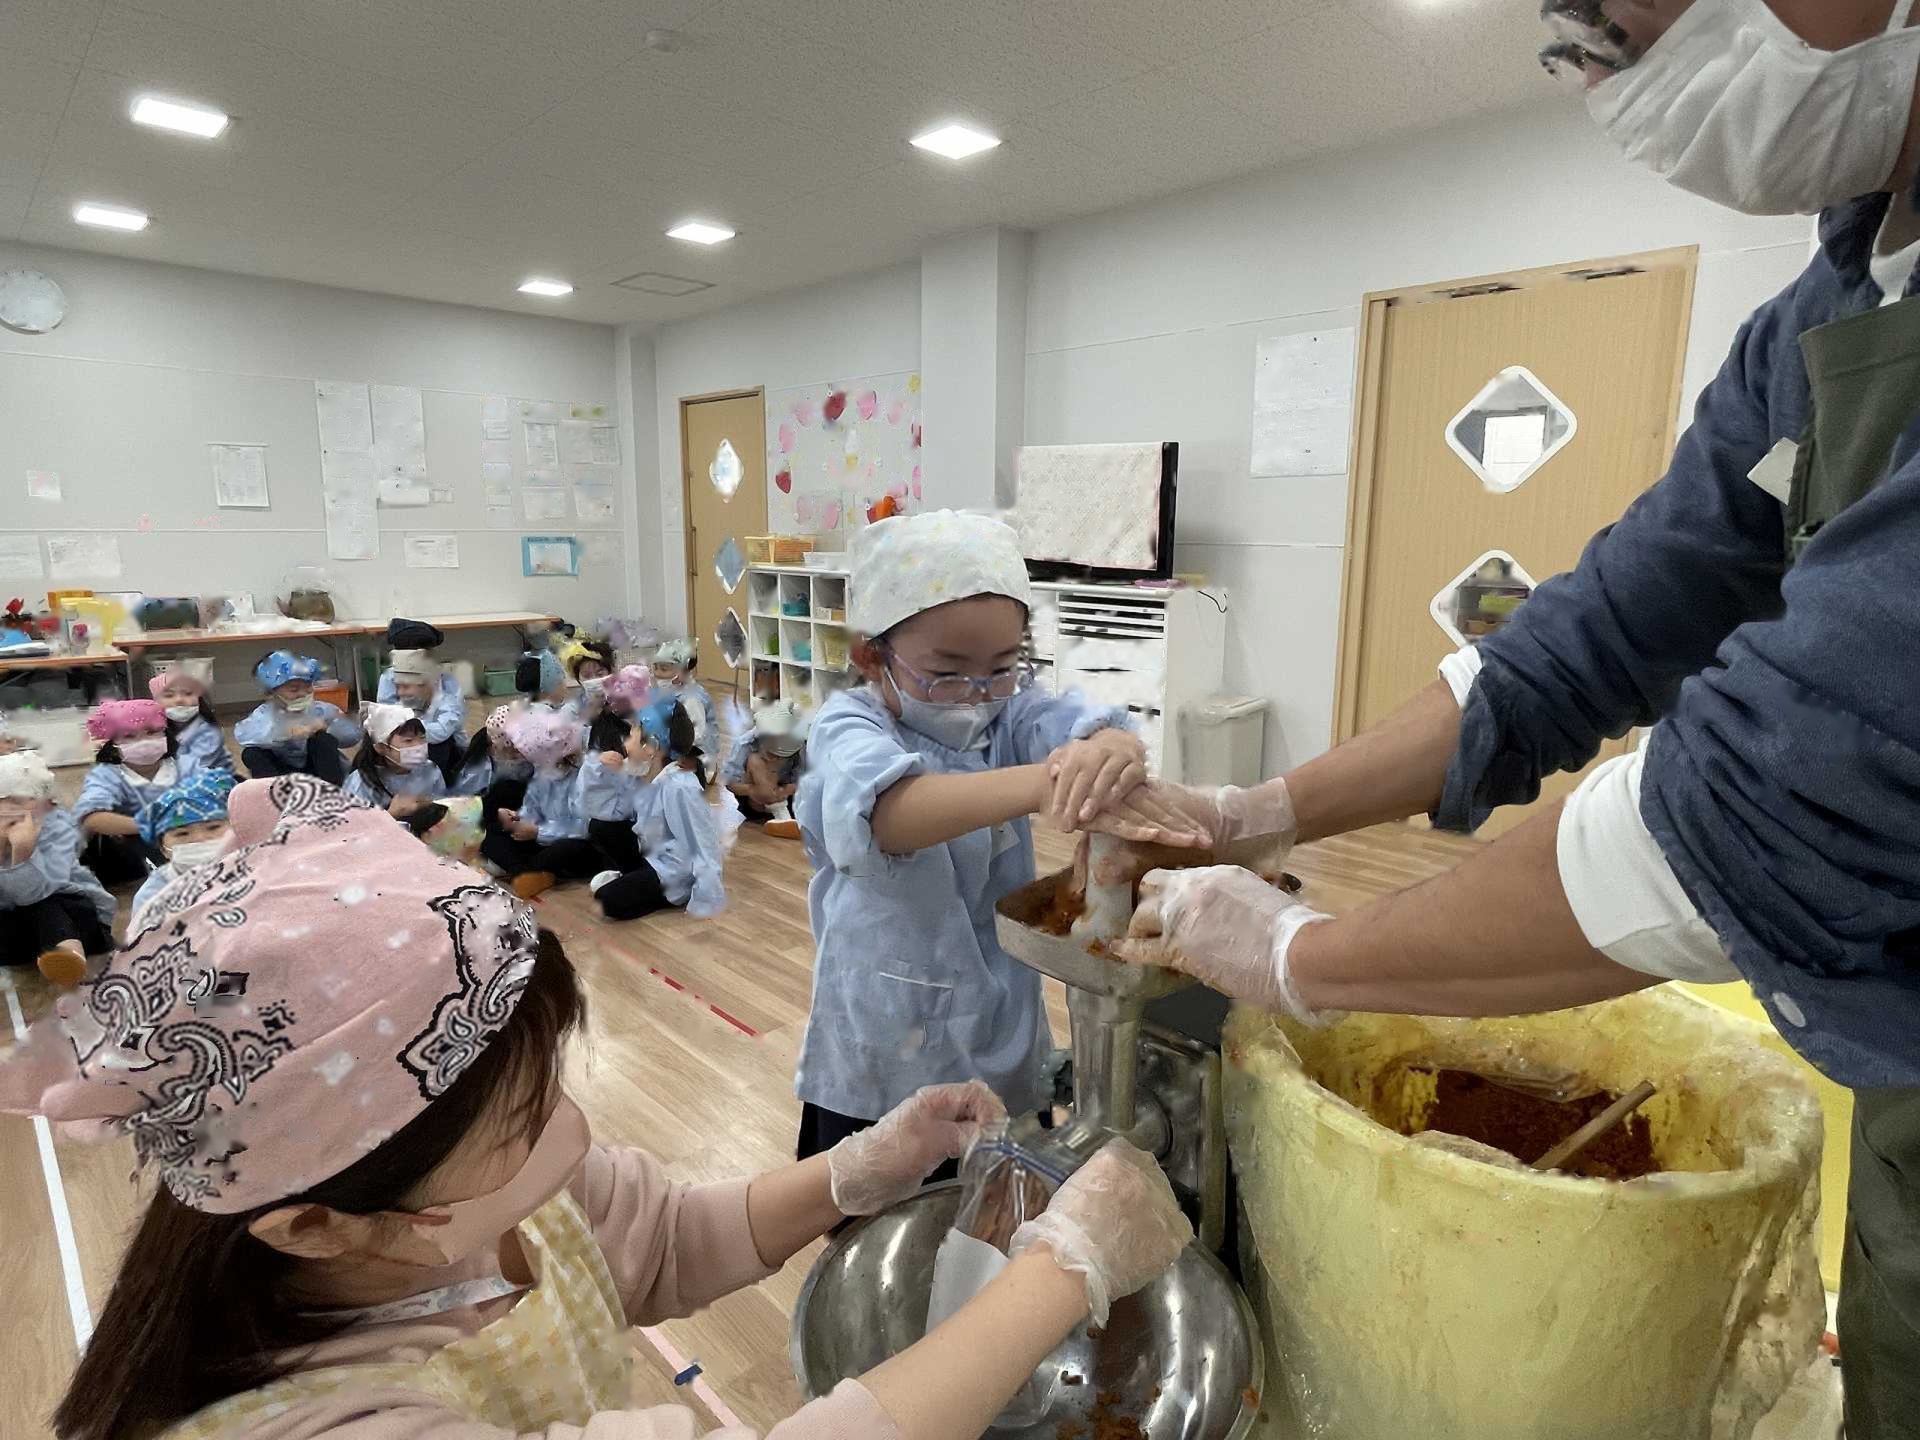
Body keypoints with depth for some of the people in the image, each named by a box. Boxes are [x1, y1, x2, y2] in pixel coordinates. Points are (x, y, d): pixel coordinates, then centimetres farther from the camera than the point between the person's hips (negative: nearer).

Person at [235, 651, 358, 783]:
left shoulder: (321, 710, -11)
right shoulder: (266, 713, -12)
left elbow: (353, 735, -14)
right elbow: (241, 734, -33)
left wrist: (325, 727, -32)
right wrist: (286, 732, -44)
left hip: (318, 772, 0)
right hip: (283, 773, 1)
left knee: (323, 739, -26)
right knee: (251, 753, -22)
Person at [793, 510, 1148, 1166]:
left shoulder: (1011, 714, -6)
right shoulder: (847, 727, -17)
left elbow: (1074, 722, -26)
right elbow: (888, 811, -39)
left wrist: (1113, 749, -51)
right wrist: (1035, 783, -56)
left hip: (1002, 1054, 3)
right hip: (876, 1060, -3)